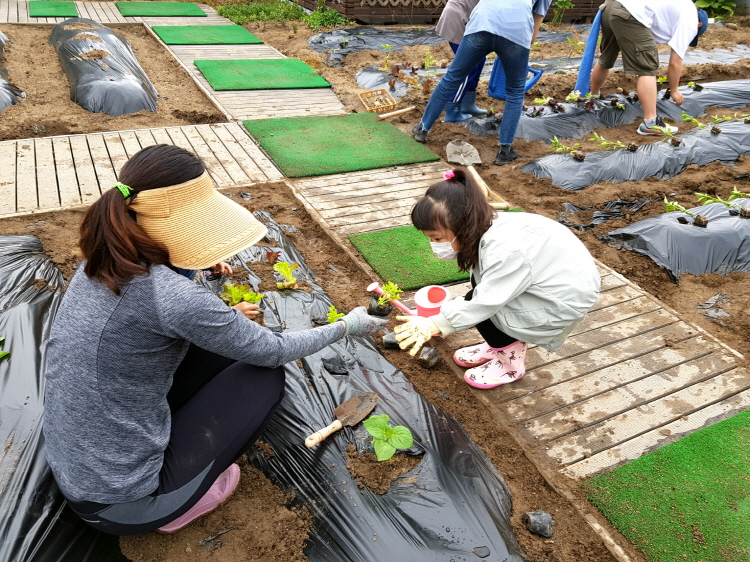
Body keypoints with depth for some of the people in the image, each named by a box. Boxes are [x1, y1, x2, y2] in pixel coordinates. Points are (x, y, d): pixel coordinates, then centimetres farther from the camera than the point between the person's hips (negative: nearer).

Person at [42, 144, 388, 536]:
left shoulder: (99, 264, -5)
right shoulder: (170, 296, -28)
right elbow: (272, 351, -14)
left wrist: (225, 320, 14)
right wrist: (347, 326, 1)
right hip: (123, 504, -7)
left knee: (223, 348, 8)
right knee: (266, 375, 0)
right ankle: (180, 504, 7)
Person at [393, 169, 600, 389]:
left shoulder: (506, 249, -34)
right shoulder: (487, 227, -8)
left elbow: (484, 303, -29)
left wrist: (434, 324, -23)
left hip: (566, 296, -8)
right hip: (555, 274, 9)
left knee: (480, 301, -13)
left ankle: (511, 363, 5)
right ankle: (500, 346, 17)